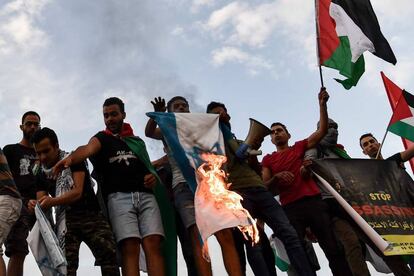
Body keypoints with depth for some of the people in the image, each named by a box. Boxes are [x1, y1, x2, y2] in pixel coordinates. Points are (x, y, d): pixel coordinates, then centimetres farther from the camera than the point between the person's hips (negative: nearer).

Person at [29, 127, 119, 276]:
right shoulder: (41, 176, 15)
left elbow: (78, 192, -10)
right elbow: (42, 202, 8)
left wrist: (52, 201, -25)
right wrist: (36, 206, -17)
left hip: (91, 214, -2)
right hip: (65, 219, 3)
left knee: (108, 255, -21)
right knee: (66, 263, -16)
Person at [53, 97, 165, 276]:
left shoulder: (137, 141, 26)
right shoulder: (102, 138, 14)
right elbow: (87, 149, -9)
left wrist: (153, 176, 5)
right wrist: (70, 158, -31)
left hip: (145, 196, 3)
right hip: (119, 197, -3)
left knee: (153, 245, -14)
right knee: (129, 247, -18)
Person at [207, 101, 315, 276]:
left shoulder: (239, 142, 34)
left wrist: (252, 152, 8)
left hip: (259, 189, 5)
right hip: (236, 193, -5)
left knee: (289, 234, -12)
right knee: (252, 243, -20)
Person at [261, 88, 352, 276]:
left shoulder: (300, 147, 18)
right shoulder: (268, 159, 17)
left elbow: (322, 130, 11)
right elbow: (265, 186, 7)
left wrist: (322, 104, 4)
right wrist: (277, 177, -13)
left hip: (313, 201, 0)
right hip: (290, 208, 0)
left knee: (333, 248, -5)